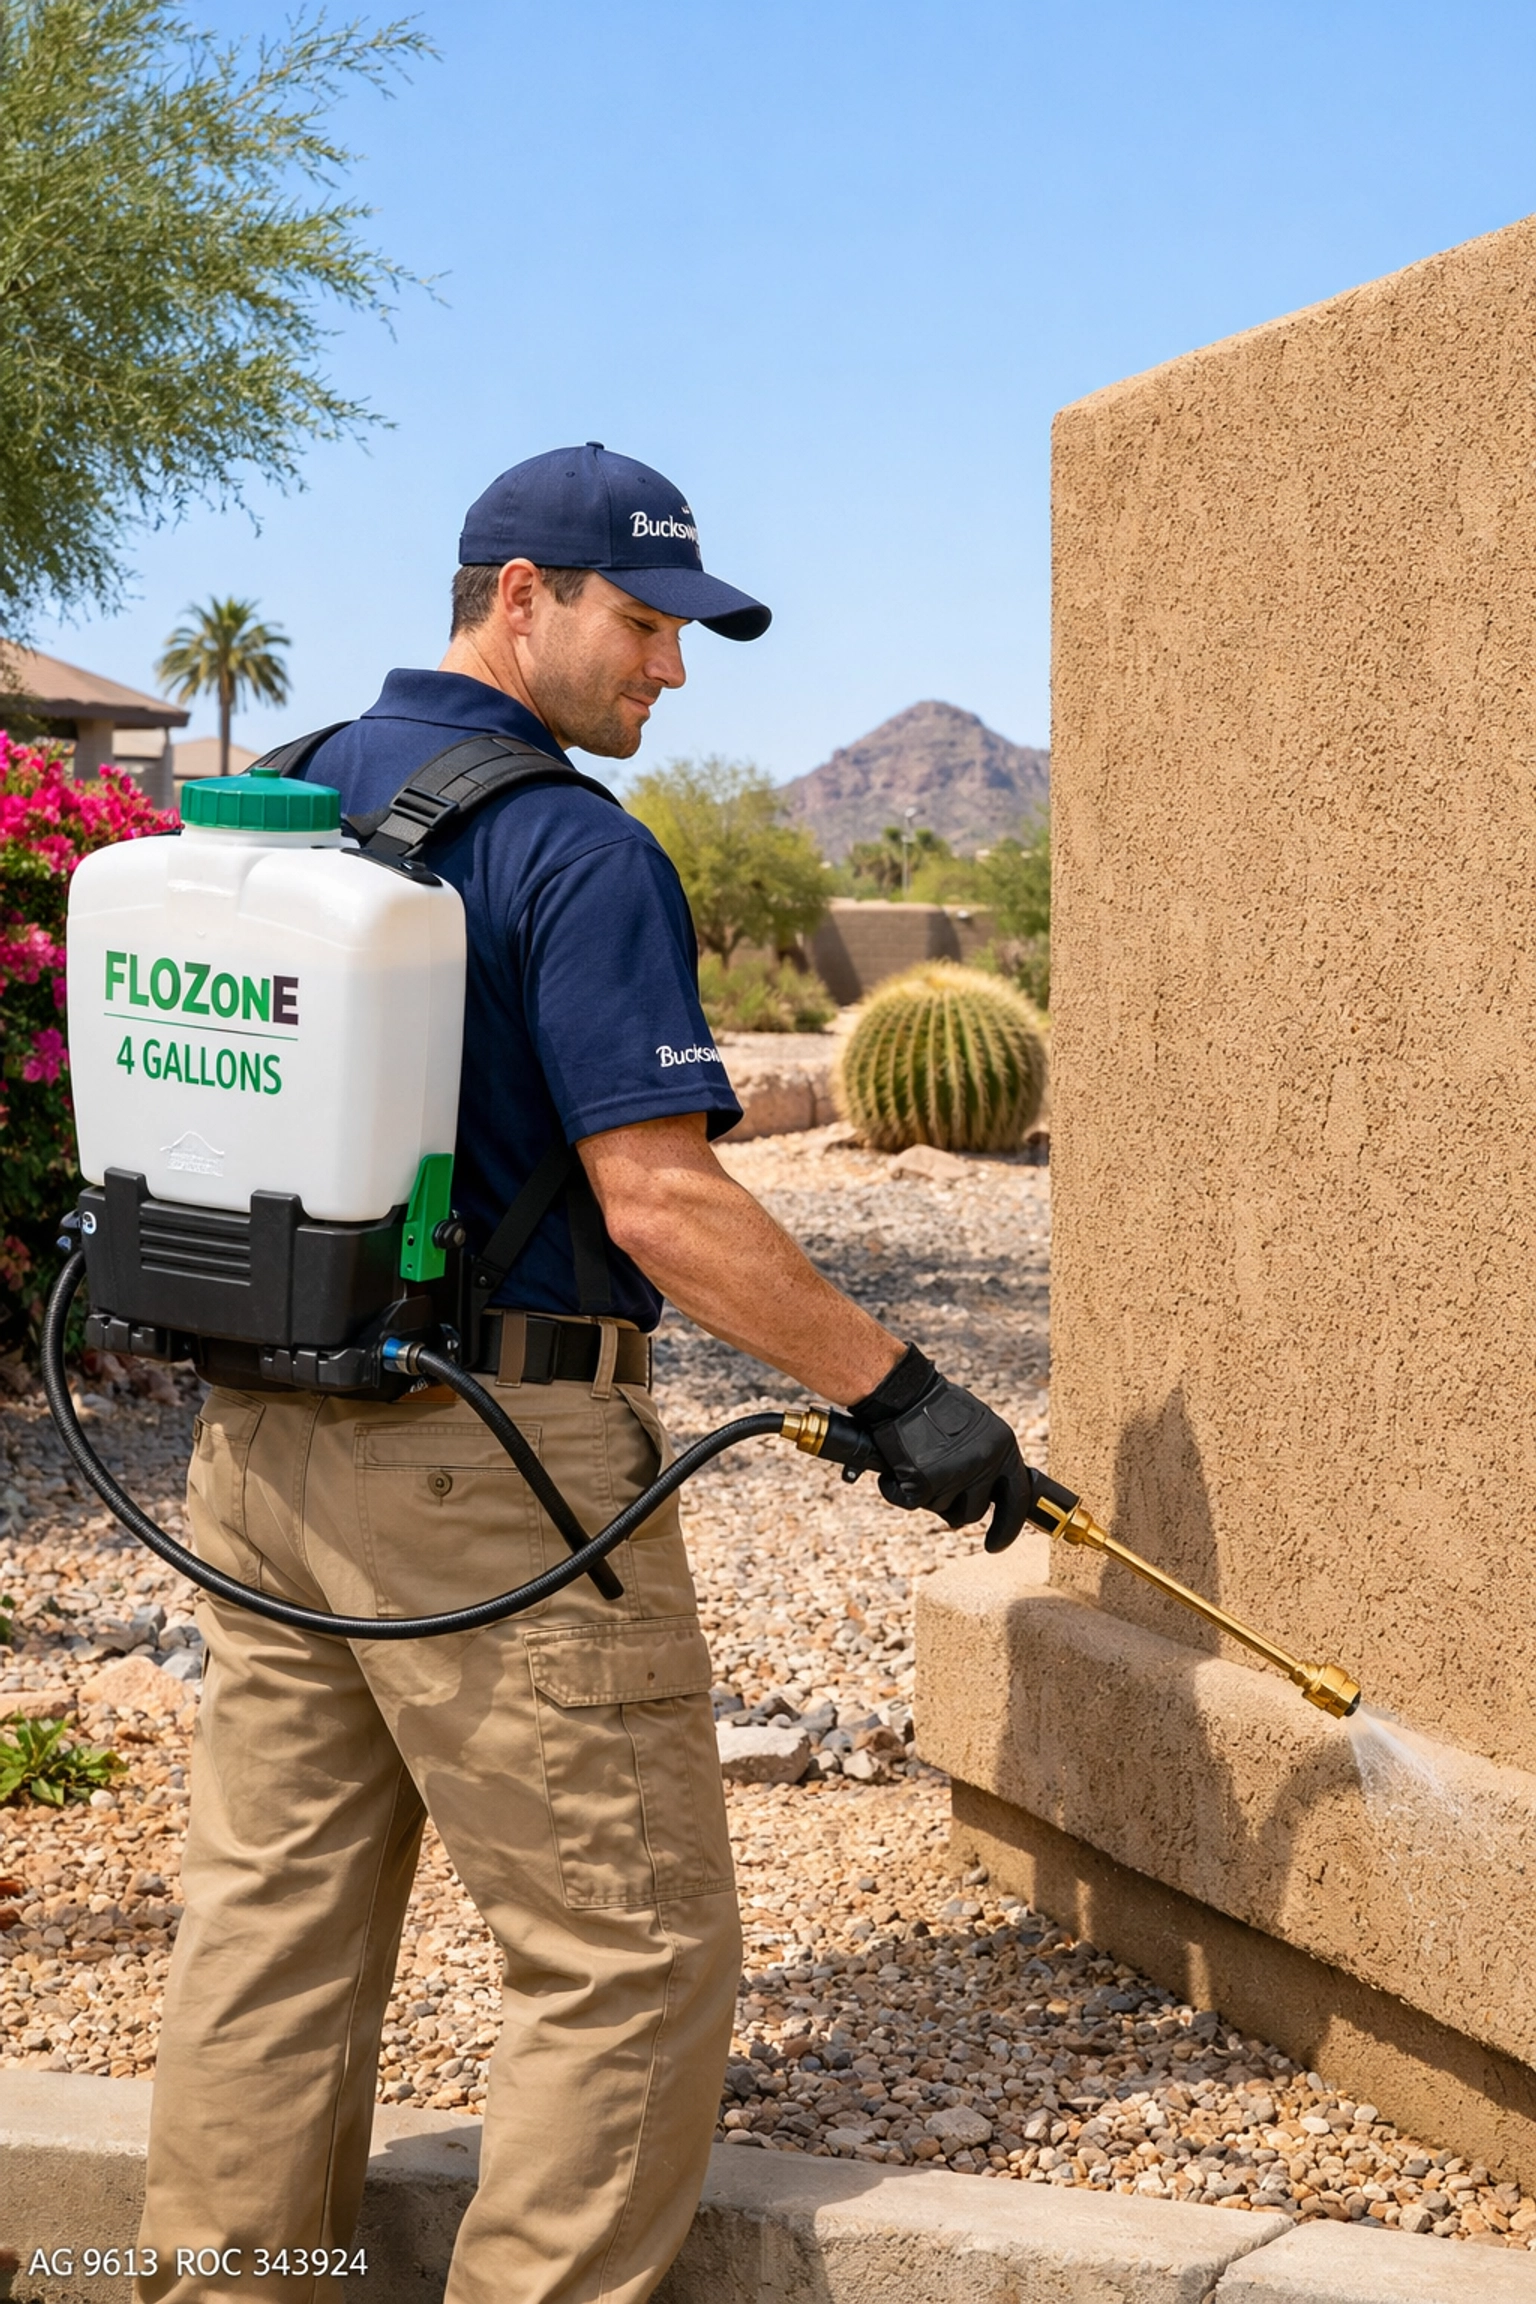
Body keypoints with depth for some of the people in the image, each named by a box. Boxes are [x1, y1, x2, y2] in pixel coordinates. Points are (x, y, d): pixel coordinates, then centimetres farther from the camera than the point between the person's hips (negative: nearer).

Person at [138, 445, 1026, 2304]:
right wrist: (896, 1394, -13)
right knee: (629, 1949, 3)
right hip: (489, 1463, -8)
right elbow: (659, 1204, -19)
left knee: (273, 1921, 15)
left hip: (259, 1438, 8)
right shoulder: (573, 850, -13)